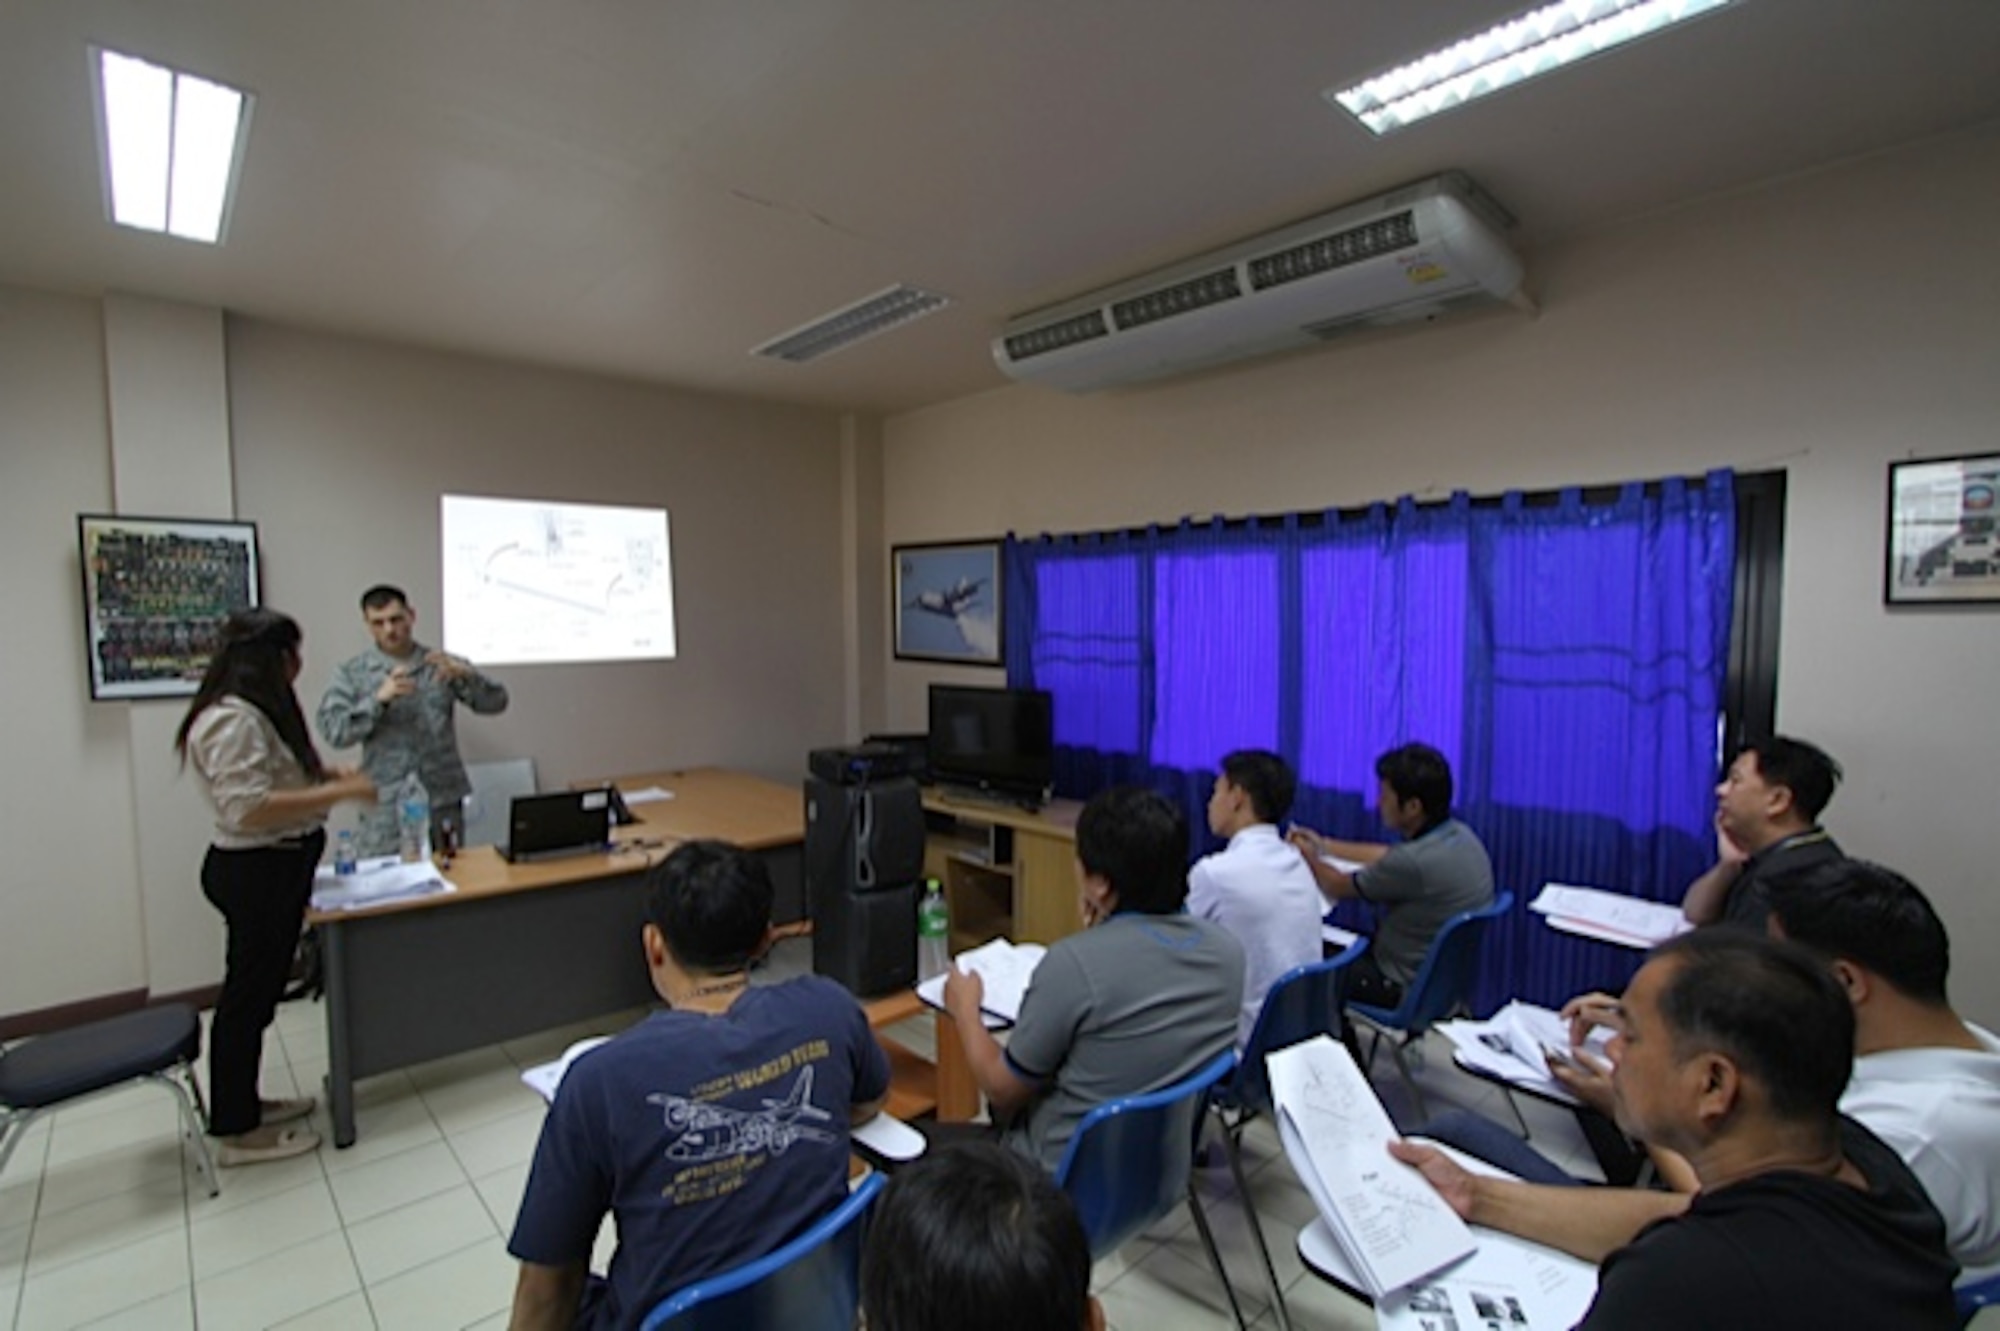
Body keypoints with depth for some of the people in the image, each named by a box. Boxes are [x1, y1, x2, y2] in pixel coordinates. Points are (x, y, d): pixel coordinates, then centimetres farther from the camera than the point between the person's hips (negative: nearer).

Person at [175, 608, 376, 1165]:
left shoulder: (258, 713, 10)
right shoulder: (232, 720, -22)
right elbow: (249, 808, -29)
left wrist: (327, 773, 5)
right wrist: (340, 792, -26)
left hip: (274, 869, 10)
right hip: (256, 873, -10)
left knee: (257, 991, 20)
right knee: (248, 994, 3)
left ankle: (245, 1103, 36)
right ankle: (238, 1133, 18)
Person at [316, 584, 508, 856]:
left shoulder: (444, 665, 7)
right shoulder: (352, 672, 5)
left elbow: (495, 703, -2)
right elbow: (332, 731, -6)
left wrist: (466, 675, -21)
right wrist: (379, 698, -20)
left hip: (443, 802, 1)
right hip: (385, 806, -1)